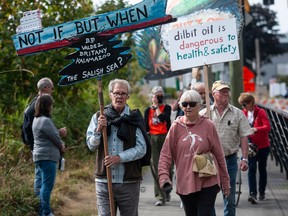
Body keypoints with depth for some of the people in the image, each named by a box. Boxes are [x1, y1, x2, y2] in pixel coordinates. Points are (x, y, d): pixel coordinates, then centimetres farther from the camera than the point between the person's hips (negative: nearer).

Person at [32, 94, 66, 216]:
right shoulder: (45, 121, -18)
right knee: (47, 185, -7)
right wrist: (62, 146, 8)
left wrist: (60, 144, 2)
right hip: (48, 157, -11)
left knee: (45, 185, 16)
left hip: (41, 156, 11)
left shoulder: (37, 119, 14)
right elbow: (55, 138, -11)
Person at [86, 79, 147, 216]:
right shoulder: (99, 117, 7)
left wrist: (119, 158, -15)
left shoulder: (134, 118, 2)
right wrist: (98, 130, -13)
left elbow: (141, 149, -4)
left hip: (129, 182, -1)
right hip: (104, 181, 1)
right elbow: (91, 146, 5)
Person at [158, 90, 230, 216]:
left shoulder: (208, 126, -1)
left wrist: (225, 182, 6)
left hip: (208, 183, -2)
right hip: (185, 184, 2)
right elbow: (165, 154, -2)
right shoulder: (176, 127, 2)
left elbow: (219, 155, 3)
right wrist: (163, 176, -17)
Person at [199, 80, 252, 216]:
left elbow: (243, 137, 0)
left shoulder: (237, 114, 2)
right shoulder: (203, 114, 1)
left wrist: (244, 159, -7)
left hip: (230, 159, 0)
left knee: (229, 196, 8)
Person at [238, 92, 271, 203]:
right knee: (251, 169, -9)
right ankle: (253, 194, -15)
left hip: (263, 145, -2)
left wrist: (256, 129, -35)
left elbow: (268, 126, -20)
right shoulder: (243, 113, 3)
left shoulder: (261, 112, -9)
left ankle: (262, 192, 24)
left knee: (262, 169, 10)